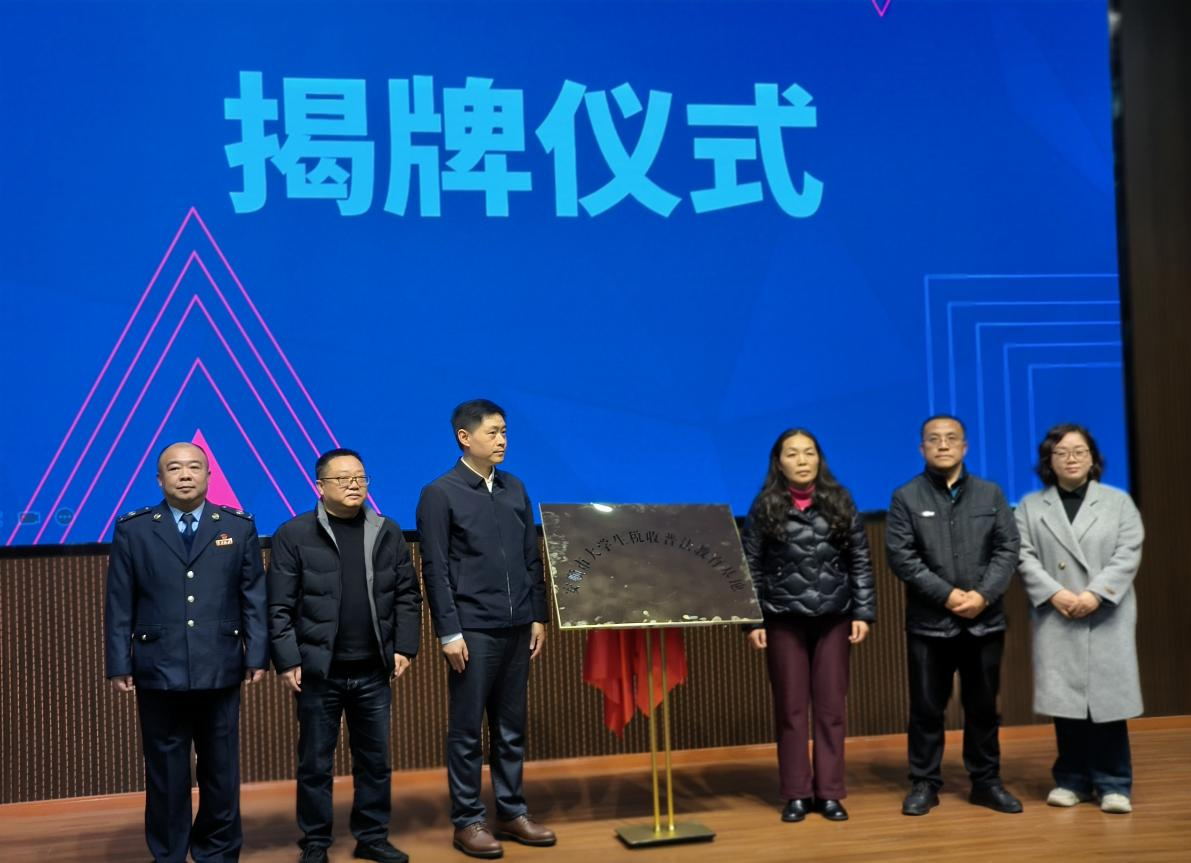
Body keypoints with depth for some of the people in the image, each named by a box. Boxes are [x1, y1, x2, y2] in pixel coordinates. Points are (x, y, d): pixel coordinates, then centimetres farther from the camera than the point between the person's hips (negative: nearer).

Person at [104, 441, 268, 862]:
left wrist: (257, 655, -1)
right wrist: (119, 665, -2)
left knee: (221, 768, 9)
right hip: (159, 671, -1)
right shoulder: (132, 530, 3)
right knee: (165, 771, 8)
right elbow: (118, 604, 2)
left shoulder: (239, 526, 6)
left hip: (221, 670, 1)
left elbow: (254, 597, 4)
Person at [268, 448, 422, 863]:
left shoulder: (388, 532, 7)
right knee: (315, 762, 7)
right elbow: (280, 607, -6)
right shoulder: (293, 534, -4)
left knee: (375, 759, 12)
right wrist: (288, 660, -11)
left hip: (374, 671, 3)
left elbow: (407, 595, 8)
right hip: (319, 671, -3)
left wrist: (404, 647, 0)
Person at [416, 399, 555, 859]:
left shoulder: (515, 489, 11)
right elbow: (435, 570, -8)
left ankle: (512, 812, 22)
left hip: (516, 628, 5)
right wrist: (449, 632, -12)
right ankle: (468, 820, 13)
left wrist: (538, 616, 10)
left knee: (511, 728, 12)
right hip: (473, 629, -5)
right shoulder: (440, 494, -5)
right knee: (467, 730, 4)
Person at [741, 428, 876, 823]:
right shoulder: (765, 507, 0)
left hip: (834, 618, 1)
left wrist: (863, 613, -2)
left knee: (831, 706, 5)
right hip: (784, 621, -1)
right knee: (790, 707, 5)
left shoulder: (840, 502, 4)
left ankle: (829, 793, 14)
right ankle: (796, 794, 14)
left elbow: (861, 562, 4)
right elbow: (751, 568, 0)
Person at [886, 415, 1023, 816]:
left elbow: (1008, 549, 2)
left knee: (983, 706, 11)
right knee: (927, 707, 4)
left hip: (985, 620, 2)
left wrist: (983, 595, -12)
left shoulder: (991, 494, 9)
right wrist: (947, 595, -14)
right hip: (929, 621, -2)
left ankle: (986, 781, 23)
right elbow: (901, 556, -7)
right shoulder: (906, 497, 1)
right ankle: (924, 783, 15)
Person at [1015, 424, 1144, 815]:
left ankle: (1113, 785, 7)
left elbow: (1128, 555, -2)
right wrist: (1055, 594, -14)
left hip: (1107, 619, 0)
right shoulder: (1030, 506, 9)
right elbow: (1024, 557, 0)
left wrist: (1095, 594, -14)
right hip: (1056, 619, 1)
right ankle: (1072, 780, 13)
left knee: (1107, 698, -2)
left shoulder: (1119, 502, 9)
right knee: (1066, 698, 1)